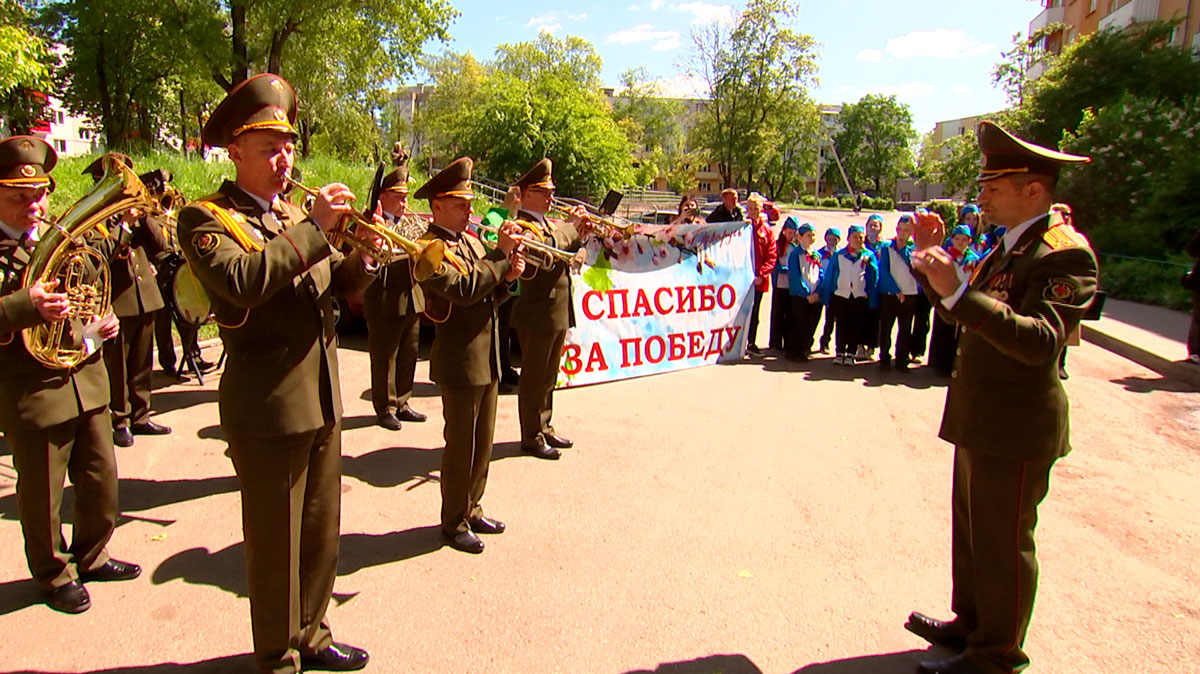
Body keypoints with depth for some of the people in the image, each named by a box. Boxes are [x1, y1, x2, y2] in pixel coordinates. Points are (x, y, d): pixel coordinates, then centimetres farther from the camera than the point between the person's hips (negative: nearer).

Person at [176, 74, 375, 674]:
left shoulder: (294, 214, 14)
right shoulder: (206, 218, -7)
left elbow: (338, 284, 13)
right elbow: (242, 281, -27)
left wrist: (358, 257, -7)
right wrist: (314, 229, -25)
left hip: (322, 401, 7)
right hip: (267, 408, -7)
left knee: (321, 533, 18)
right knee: (274, 542, 7)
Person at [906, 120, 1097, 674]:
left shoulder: (1064, 254, -18)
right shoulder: (1010, 247, 12)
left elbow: (1041, 341, -32)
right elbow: (966, 314, 17)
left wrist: (958, 292, -36)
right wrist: (933, 262, 7)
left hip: (1016, 427, -9)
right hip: (980, 420, 10)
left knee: (1003, 543, 5)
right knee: (972, 529, 21)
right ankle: (971, 624, 39)